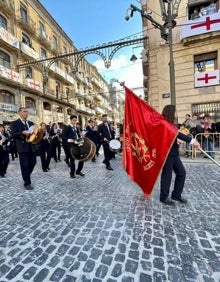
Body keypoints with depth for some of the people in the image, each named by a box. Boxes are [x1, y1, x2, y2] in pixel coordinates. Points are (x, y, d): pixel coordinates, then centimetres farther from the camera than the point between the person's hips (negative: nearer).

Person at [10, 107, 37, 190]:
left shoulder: (31, 123, 16)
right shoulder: (15, 123, 0)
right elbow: (13, 134, -12)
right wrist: (23, 132, -28)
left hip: (31, 146, 5)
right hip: (22, 147, -5)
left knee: (33, 162, 10)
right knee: (24, 165, 0)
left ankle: (26, 176, 36)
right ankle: (27, 183, 12)